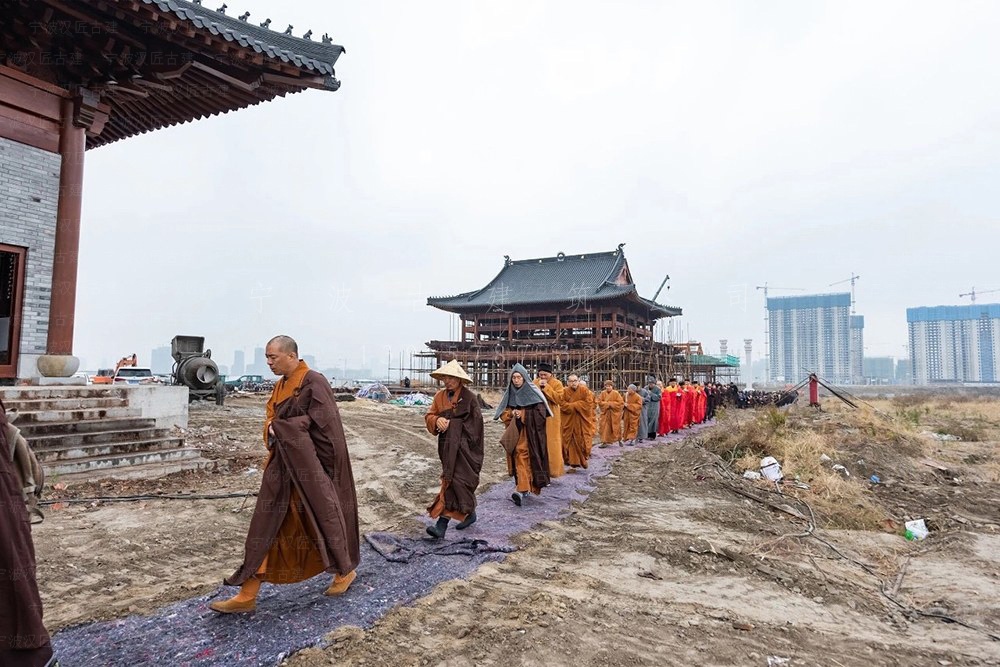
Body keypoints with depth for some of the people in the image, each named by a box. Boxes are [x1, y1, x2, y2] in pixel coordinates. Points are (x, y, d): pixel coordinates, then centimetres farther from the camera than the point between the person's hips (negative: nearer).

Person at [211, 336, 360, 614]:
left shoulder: (314, 382, -14)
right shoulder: (280, 386, 11)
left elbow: (319, 421, -19)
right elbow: (271, 418, 19)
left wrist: (281, 428, -14)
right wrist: (272, 430, -5)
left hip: (310, 463, -8)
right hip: (283, 465, 8)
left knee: (322, 517, 6)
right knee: (265, 525, 6)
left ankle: (345, 571, 30)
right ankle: (247, 596, 14)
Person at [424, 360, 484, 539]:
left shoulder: (469, 397, -10)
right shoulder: (440, 396, 8)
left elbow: (476, 422, -11)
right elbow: (429, 416, 9)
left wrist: (451, 424, -14)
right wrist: (437, 420, -13)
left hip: (463, 446, -6)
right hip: (447, 446, 6)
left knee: (454, 479, -10)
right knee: (459, 481, 13)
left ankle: (442, 524, -11)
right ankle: (469, 513, 31)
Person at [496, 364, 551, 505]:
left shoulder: (533, 392, -4)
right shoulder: (509, 394, 7)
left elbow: (540, 413, -7)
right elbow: (502, 413, 9)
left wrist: (523, 414, -12)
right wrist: (511, 413, -11)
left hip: (530, 433, -3)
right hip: (514, 432, 3)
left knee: (523, 455, -10)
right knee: (518, 456, 1)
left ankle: (522, 489, -9)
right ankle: (523, 487, 9)